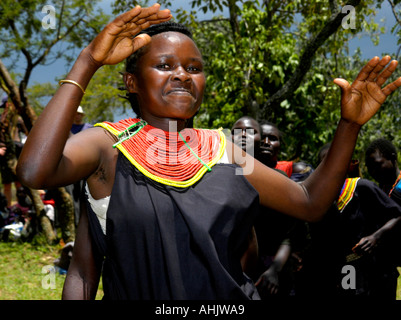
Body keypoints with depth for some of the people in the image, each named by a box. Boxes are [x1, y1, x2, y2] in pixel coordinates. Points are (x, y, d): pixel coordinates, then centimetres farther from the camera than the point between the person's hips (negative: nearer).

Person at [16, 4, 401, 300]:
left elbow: (309, 202, 12)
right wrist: (88, 62, -26)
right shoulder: (107, 145, -5)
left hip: (232, 298, 4)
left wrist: (350, 124, 2)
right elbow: (33, 171, -24)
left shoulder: (221, 149, 9)